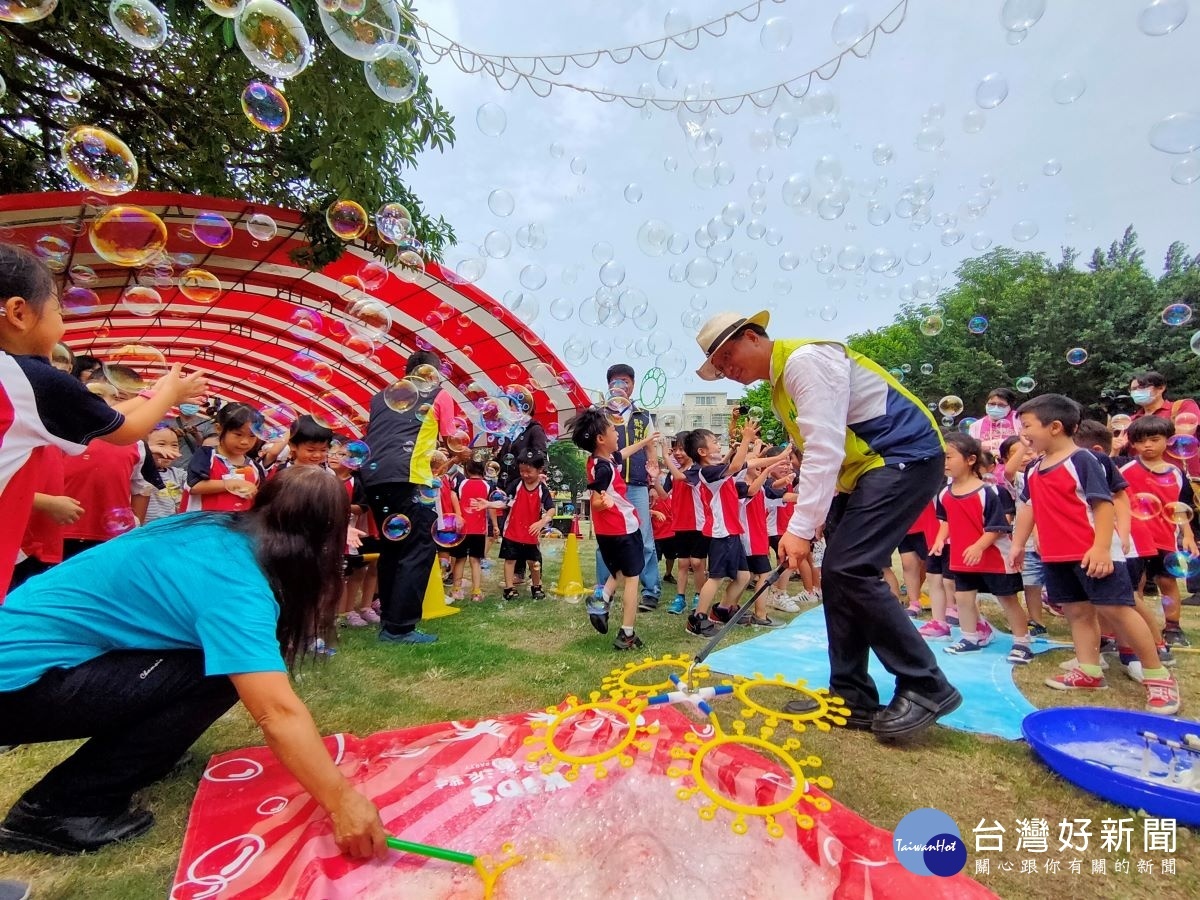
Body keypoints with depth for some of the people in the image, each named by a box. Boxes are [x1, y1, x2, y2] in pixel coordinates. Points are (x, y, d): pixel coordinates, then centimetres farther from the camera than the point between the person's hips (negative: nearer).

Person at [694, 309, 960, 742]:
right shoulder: (781, 386, 15)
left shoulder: (805, 359, -16)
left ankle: (926, 688, -3)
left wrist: (801, 527, -24)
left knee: (850, 570, -17)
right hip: (862, 470, 10)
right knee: (837, 575, 4)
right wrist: (809, 519, 6)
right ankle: (851, 697, 12)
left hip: (905, 457, -10)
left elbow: (825, 449, -24)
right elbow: (816, 454, 15)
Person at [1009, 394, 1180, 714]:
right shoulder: (1033, 471, 10)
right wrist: (1018, 544, 18)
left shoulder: (1082, 460, -12)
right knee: (1077, 611, 12)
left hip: (1091, 554, -7)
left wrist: (1102, 548, -22)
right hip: (1055, 557, 7)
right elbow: (1028, 507, 18)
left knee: (1116, 609, -3)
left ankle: (1157, 675, 11)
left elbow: (1103, 504, -16)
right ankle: (1089, 671, 20)